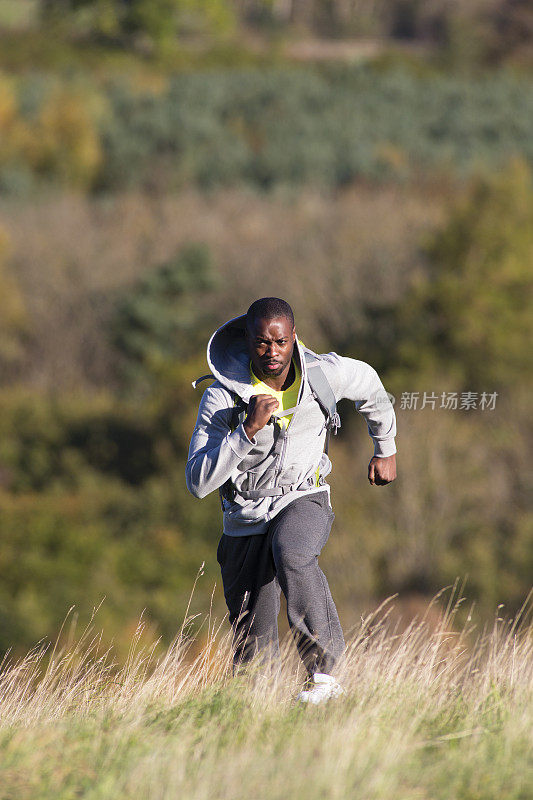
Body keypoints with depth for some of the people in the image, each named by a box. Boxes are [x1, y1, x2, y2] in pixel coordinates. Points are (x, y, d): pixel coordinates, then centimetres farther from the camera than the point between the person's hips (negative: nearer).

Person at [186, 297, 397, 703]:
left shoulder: (324, 374, -13)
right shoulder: (222, 396, -19)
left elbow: (370, 386, 12)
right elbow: (198, 482, -25)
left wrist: (386, 448, 23)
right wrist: (249, 429, -35)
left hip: (304, 499, -1)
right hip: (246, 517, 1)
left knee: (292, 556, -37)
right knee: (253, 655, -1)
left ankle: (323, 671, -28)